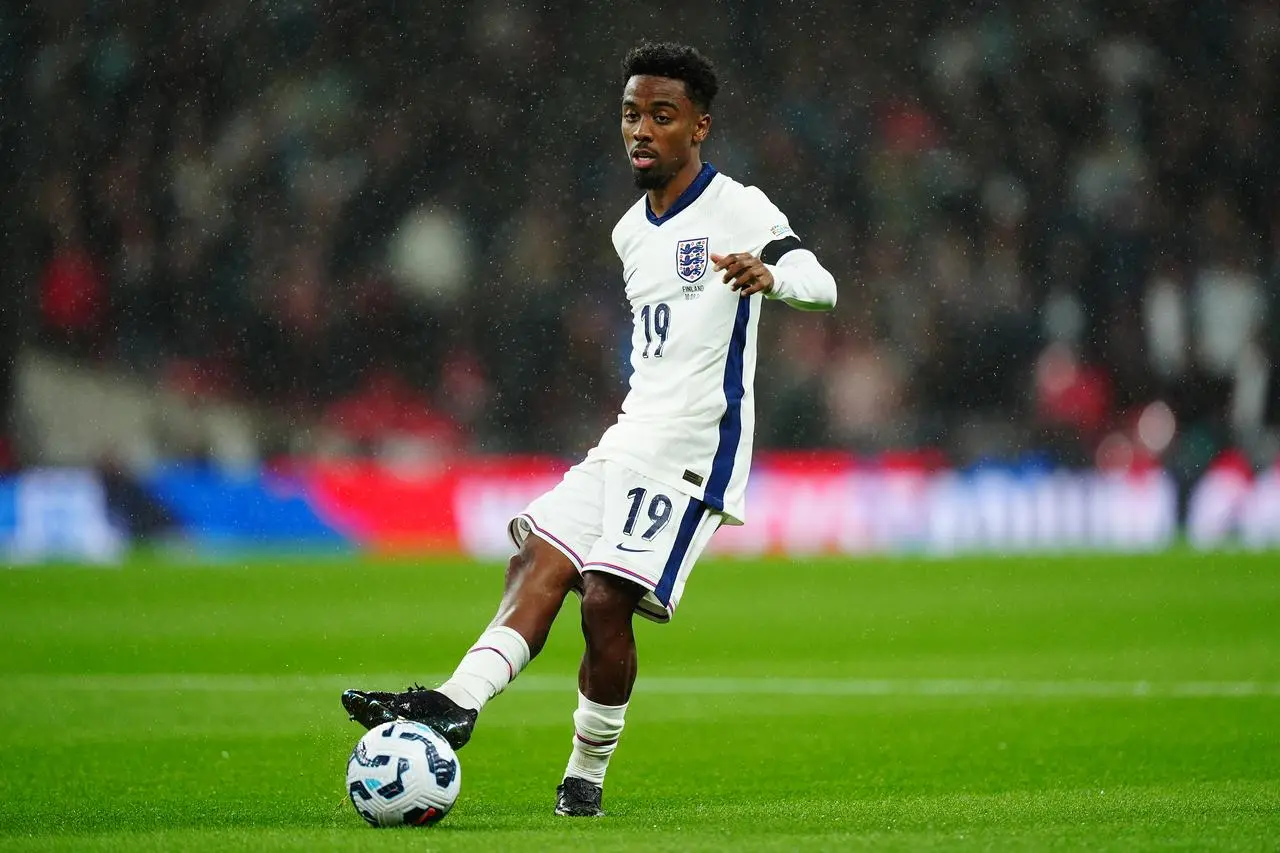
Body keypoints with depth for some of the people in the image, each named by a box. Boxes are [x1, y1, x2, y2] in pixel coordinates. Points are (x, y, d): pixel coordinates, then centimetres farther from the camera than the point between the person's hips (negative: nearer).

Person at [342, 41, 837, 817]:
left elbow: (820, 283, -24)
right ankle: (456, 704, -23)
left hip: (695, 448, -8)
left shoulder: (737, 211, -7)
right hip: (631, 438, 8)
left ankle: (587, 775, -4)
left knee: (608, 597, -16)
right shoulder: (633, 231, 18)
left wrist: (768, 275, -45)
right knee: (541, 558, -9)